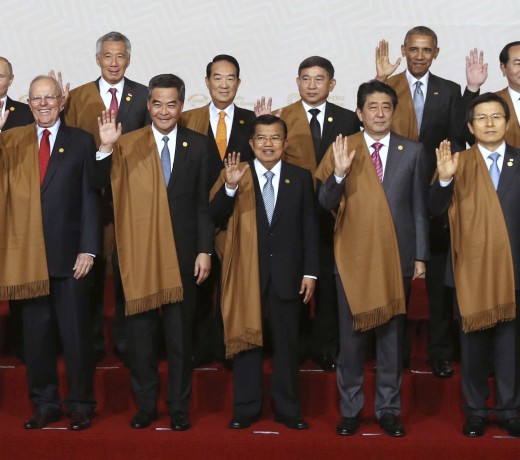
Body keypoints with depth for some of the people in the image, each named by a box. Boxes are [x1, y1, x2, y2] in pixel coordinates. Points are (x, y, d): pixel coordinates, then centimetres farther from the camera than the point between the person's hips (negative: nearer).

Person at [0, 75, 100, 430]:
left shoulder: (81, 141, 3)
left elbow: (90, 197, 0)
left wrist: (88, 249, -8)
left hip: (69, 253, -2)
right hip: (29, 254, 2)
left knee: (76, 332, 4)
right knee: (36, 333, 8)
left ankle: (81, 404, 16)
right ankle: (45, 404, 20)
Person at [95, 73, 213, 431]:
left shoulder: (198, 145, 2)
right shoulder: (127, 145, 1)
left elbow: (204, 203, 2)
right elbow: (100, 184, -11)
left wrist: (205, 251, -3)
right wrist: (105, 147, -26)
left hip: (182, 253, 0)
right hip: (139, 252, 0)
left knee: (181, 333, 7)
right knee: (141, 334, 8)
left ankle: (180, 407, 19)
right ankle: (146, 405, 22)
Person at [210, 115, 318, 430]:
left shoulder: (301, 178, 4)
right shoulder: (236, 175, 3)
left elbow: (310, 228, 4)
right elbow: (217, 217, -7)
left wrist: (310, 272, -1)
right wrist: (230, 187, -23)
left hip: (287, 274, 0)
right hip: (246, 273, 0)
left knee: (287, 343, 7)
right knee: (247, 341, 6)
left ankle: (288, 410, 17)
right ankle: (246, 408, 16)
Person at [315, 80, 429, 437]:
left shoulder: (413, 152, 3)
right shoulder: (342, 149, 0)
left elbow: (419, 208, 5)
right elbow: (326, 204, -3)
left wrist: (421, 256, 2)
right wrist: (338, 173, -21)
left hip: (397, 258, 1)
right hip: (353, 257, 0)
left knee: (392, 337, 9)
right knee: (351, 338, 7)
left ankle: (389, 409, 20)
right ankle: (350, 410, 19)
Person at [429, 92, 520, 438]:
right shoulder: (459, 163, 0)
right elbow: (437, 210, -9)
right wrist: (444, 178, -25)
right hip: (471, 264, 0)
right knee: (473, 341, 9)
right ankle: (476, 411, 19)